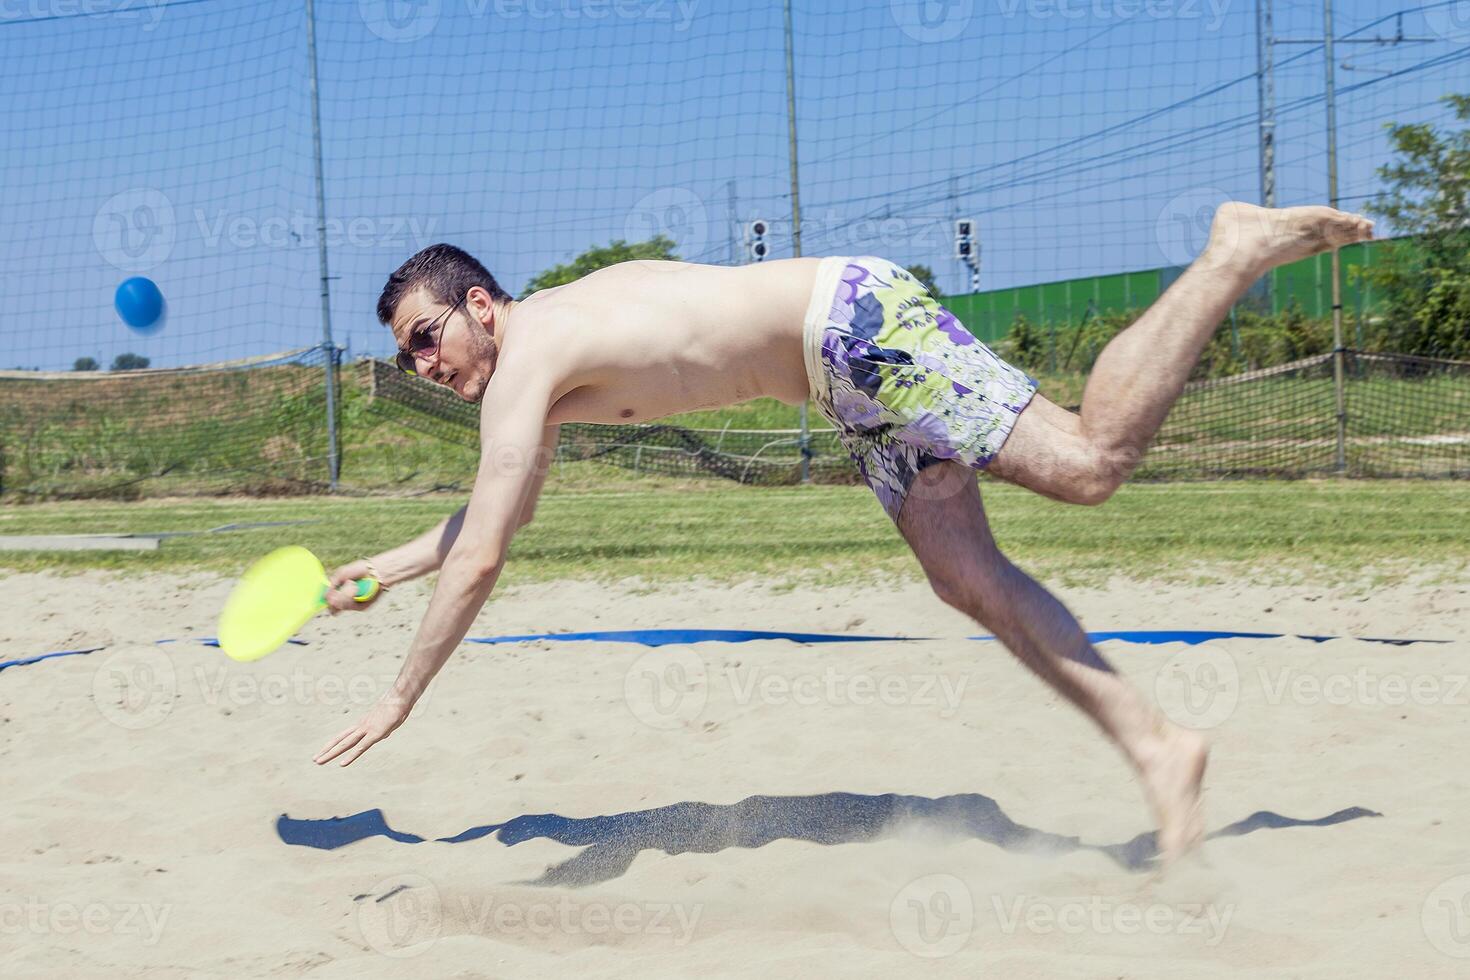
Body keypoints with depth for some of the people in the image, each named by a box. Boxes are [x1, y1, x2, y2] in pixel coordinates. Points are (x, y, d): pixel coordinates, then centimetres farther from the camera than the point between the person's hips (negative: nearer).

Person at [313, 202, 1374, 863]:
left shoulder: (525, 362, -12)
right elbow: (490, 514, 33)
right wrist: (382, 568, 30)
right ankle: (1155, 747, 1)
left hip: (857, 321, -9)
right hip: (855, 376, 9)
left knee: (1088, 461, -18)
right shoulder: (550, 343, 16)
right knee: (971, 580, 3)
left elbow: (480, 559, -15)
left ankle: (1238, 254, -7)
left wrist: (401, 699, -8)